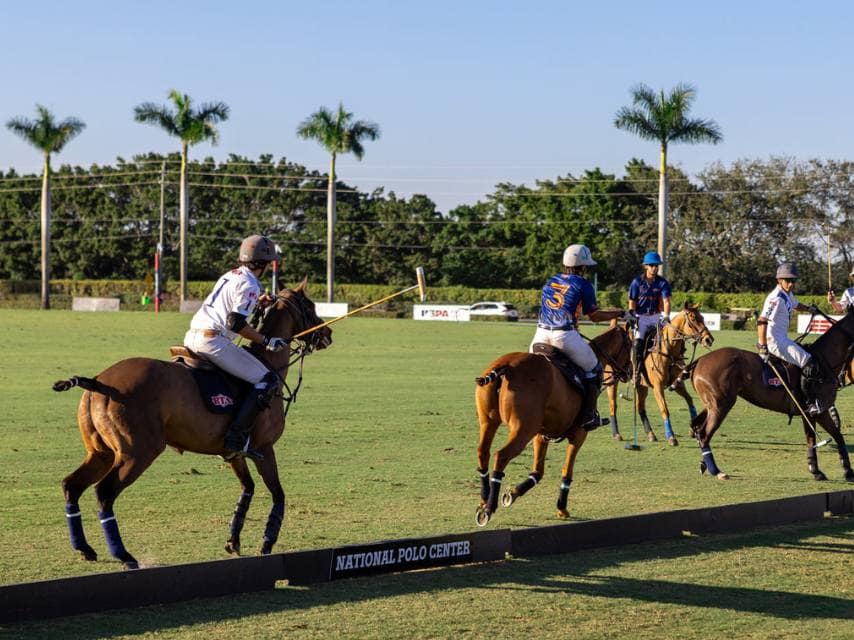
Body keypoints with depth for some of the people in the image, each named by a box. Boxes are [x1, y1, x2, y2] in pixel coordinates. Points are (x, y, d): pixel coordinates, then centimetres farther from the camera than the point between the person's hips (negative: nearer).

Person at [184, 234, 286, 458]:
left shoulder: (229, 276, 21)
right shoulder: (249, 285, -5)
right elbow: (236, 323, -15)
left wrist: (256, 303, 30)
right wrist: (266, 341, -10)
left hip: (191, 336, 9)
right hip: (213, 340, -9)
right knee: (267, 381, -6)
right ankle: (236, 438, -16)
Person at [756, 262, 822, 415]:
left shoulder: (788, 295, 11)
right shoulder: (776, 298, -19)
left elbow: (795, 305, 38)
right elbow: (761, 321, -27)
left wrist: (809, 308, 25)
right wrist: (763, 348, -29)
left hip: (783, 339, 11)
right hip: (774, 341, -11)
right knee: (809, 364, -16)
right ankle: (810, 403, -12)